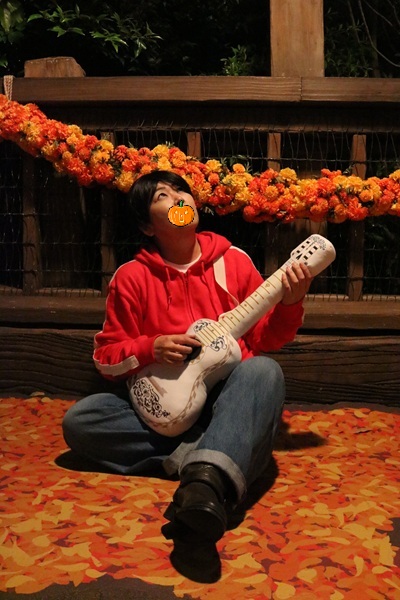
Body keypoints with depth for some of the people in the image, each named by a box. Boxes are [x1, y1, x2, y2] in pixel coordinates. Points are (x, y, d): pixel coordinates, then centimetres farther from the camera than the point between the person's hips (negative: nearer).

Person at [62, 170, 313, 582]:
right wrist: (150, 349, -14)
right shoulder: (131, 278, 4)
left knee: (264, 370, -33)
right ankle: (203, 462, -27)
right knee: (79, 420, -22)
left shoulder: (233, 260, 6)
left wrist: (289, 304, -10)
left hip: (228, 402, 0)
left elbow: (265, 341, 10)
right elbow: (106, 358, 6)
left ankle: (204, 483, -55)